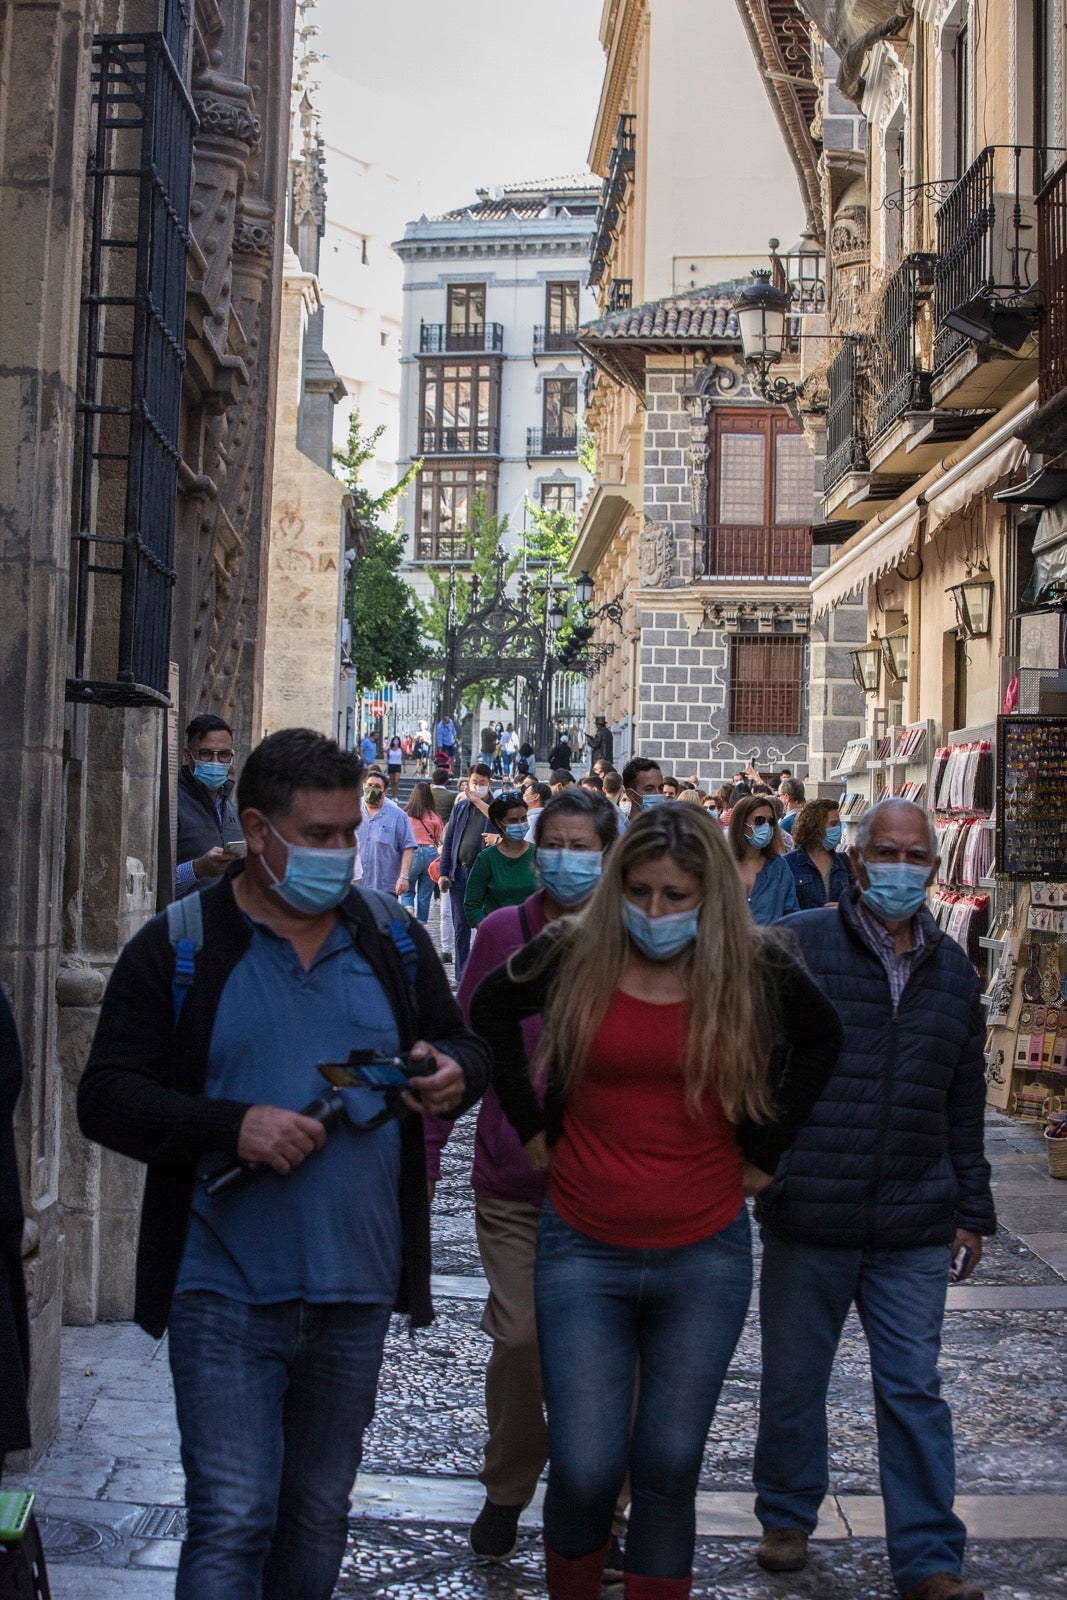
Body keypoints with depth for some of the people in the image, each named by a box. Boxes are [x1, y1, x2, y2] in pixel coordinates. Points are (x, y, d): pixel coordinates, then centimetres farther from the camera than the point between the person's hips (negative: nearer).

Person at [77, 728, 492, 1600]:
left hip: (356, 1293, 4)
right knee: (232, 1521, -7)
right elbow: (107, 1097, -7)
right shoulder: (177, 948, -5)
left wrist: (453, 1073, -7)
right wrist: (231, 1127, -22)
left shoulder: (393, 941, 7)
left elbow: (464, 1044, 18)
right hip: (226, 1292, -4)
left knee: (320, 1513, 17)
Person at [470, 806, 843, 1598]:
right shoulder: (572, 955, -5)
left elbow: (821, 1039, 15)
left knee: (669, 1469, 8)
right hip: (583, 1252, 0)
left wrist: (762, 1146, 8)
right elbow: (489, 1011, 13)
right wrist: (532, 1125, 7)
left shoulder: (754, 967, -5)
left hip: (704, 1258, 1)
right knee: (586, 1471, -2)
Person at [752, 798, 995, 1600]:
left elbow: (965, 1104, 16)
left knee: (914, 1392, 4)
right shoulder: (799, 945, -4)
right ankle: (788, 1518, 32)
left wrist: (971, 1210, 16)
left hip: (914, 1231, 2)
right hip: (808, 1221, -2)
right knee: (793, 1382, 12)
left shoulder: (953, 969, 10)